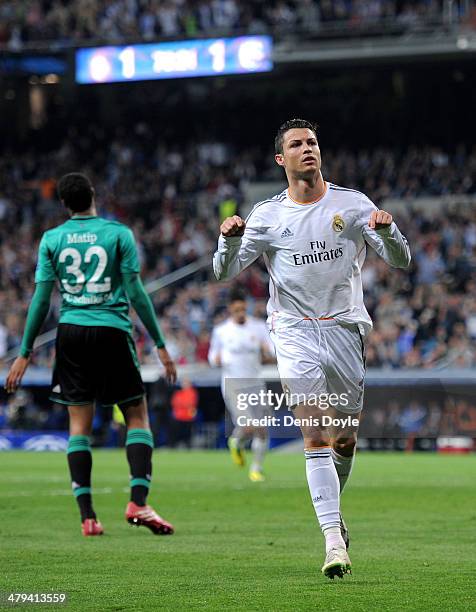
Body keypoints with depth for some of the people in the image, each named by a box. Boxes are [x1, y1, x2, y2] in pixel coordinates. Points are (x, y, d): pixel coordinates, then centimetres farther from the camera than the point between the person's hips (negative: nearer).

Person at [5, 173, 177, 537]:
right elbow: (136, 292, -4)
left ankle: (87, 515, 0)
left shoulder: (52, 239, 5)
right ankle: (138, 502, -10)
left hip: (71, 333, 2)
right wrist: (160, 345, 0)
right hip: (113, 330, -2)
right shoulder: (118, 234, -1)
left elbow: (41, 299, 3)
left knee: (79, 424, 6)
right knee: (137, 415, 6)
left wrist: (25, 353, 9)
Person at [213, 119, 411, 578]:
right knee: (315, 437, -16)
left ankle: (333, 511, 37)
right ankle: (333, 541, -21)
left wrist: (387, 230, -18)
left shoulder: (352, 205, 4)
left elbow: (400, 261, 4)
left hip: (346, 329, 2)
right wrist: (229, 239, -17)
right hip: (295, 331, -2)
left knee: (345, 441, 8)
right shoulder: (267, 215, 3)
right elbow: (224, 272, 3)